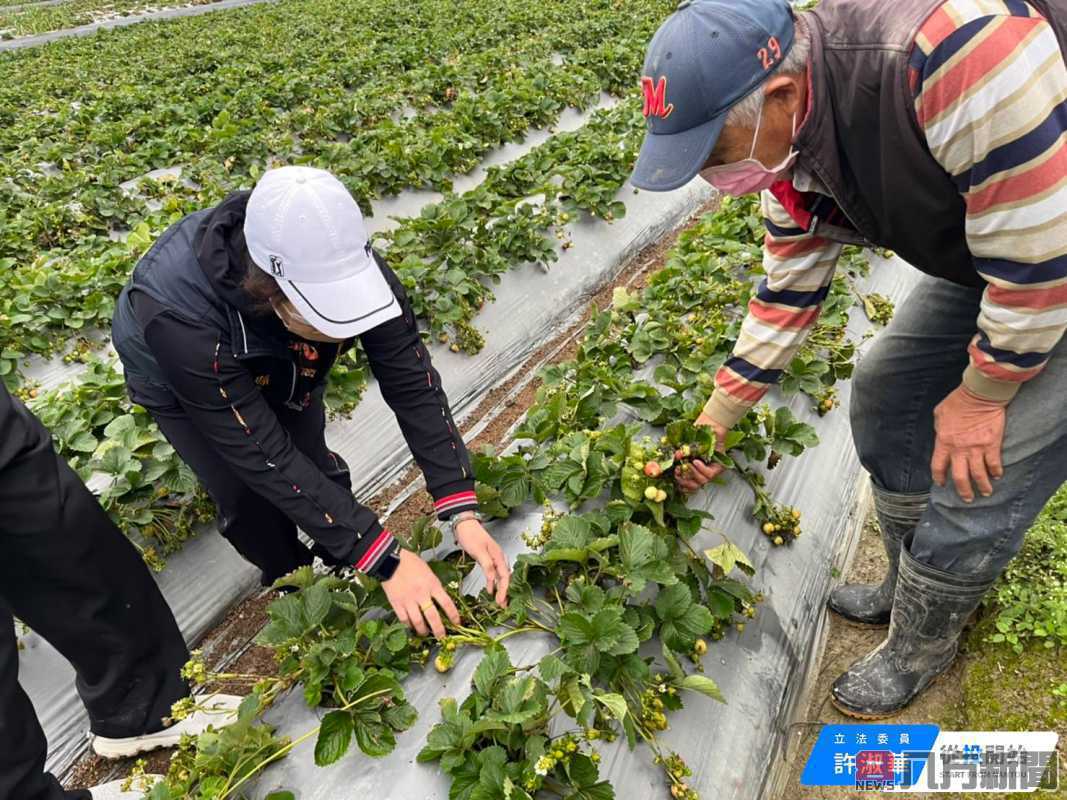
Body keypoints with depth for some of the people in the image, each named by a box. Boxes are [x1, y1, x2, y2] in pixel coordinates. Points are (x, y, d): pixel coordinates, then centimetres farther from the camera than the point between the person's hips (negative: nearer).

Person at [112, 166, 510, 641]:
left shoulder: (341, 263, -36)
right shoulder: (181, 319, -45)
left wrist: (463, 513, -37)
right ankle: (289, 580, 26)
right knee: (250, 498, -6)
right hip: (176, 376, -2)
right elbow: (266, 459, -41)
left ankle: (341, 565, 29)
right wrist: (383, 559, -41)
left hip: (278, 361, 3)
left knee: (314, 467, -1)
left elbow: (412, 383, -30)